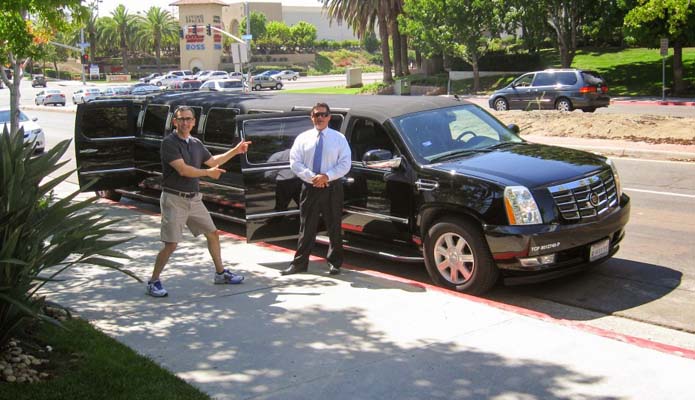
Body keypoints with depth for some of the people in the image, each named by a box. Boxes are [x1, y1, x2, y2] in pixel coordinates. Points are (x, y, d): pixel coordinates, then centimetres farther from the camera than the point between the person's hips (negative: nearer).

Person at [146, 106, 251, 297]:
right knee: (171, 244, -9)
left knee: (213, 234, 14)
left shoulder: (196, 143, 10)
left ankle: (220, 273, 29)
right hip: (174, 200, -7)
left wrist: (235, 151, 19)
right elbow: (183, 169, -21)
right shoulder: (169, 142, -13)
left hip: (194, 199, 8)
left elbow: (212, 161, 23)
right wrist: (208, 172, -11)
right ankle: (153, 282, 5)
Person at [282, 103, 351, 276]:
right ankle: (299, 263, 9)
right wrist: (312, 177, -14)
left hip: (332, 188, 0)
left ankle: (335, 263, 19)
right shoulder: (303, 138, 5)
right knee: (306, 227, 4)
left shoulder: (339, 138, 3)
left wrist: (327, 176, -16)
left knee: (334, 227, 8)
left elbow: (345, 164, -3)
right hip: (310, 188, 1)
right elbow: (295, 163, -1)